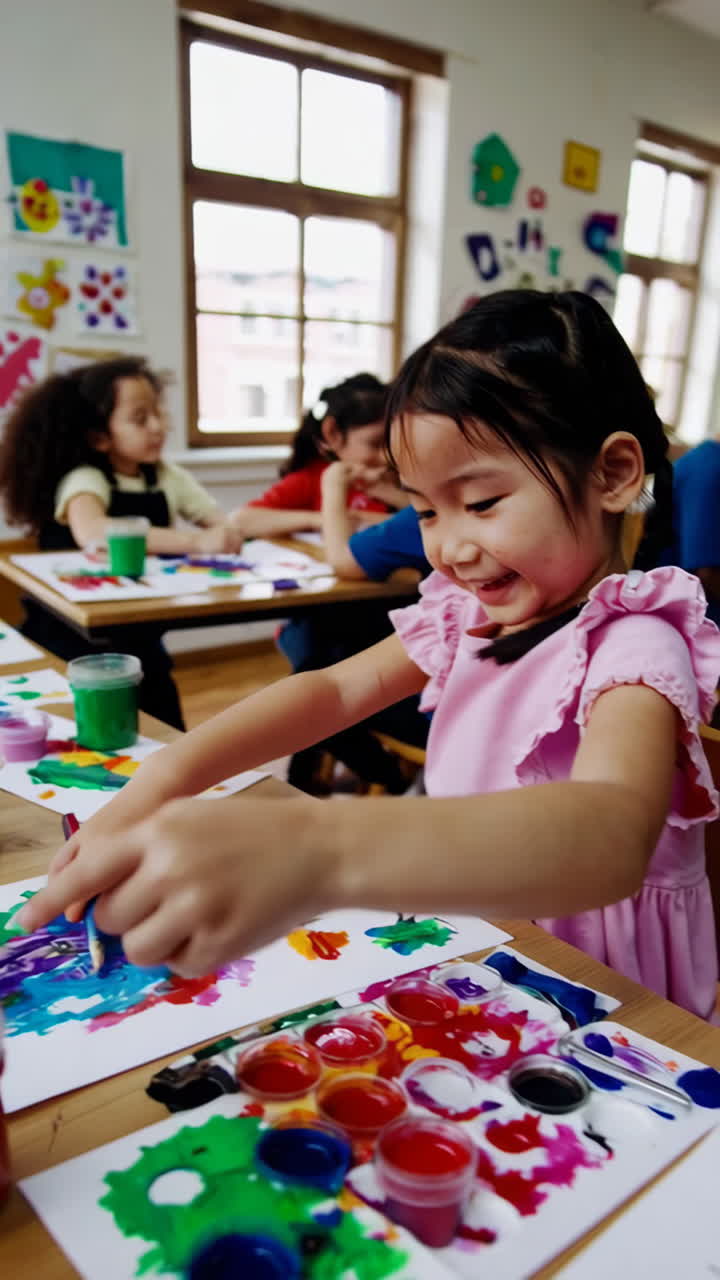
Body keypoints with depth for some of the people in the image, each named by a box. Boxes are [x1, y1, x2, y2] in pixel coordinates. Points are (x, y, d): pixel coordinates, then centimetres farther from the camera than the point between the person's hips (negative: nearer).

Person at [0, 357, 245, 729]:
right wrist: (197, 540, -45)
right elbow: (93, 533, -38)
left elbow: (229, 524, -3)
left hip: (135, 638, 5)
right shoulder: (85, 480, -16)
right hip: (71, 639, -4)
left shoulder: (168, 477, 2)